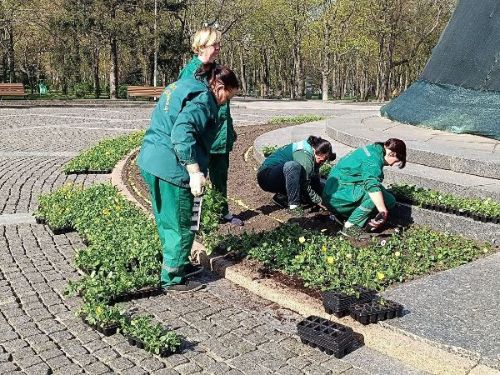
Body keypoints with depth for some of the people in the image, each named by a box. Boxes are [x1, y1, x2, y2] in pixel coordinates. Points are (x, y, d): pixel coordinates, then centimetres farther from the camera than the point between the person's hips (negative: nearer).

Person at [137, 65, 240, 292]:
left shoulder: (183, 86, 18)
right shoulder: (203, 98, -13)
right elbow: (182, 133, -28)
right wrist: (195, 171, -27)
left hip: (151, 162, 10)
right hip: (172, 169, -10)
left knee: (165, 220, 22)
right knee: (179, 225, 5)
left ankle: (178, 265, 39)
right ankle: (173, 278, 17)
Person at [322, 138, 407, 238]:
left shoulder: (372, 149, 14)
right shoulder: (374, 159, -18)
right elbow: (373, 185, -34)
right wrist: (384, 212, -35)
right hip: (337, 198, -10)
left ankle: (340, 215, 9)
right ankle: (350, 226, -13)